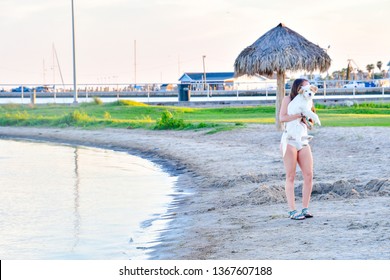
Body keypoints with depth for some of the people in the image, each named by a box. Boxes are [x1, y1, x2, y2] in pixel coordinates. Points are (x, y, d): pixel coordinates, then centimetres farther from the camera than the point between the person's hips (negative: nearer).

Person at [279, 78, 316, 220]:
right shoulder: (288, 99, 3)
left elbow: (310, 124, 11)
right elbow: (282, 117, -12)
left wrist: (305, 118, -9)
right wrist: (300, 115, -15)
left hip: (304, 142, 6)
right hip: (290, 140, -6)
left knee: (309, 176, -4)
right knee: (291, 177, -5)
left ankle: (305, 209, 3)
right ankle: (292, 211, -6)